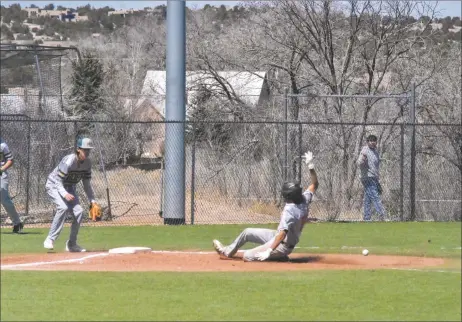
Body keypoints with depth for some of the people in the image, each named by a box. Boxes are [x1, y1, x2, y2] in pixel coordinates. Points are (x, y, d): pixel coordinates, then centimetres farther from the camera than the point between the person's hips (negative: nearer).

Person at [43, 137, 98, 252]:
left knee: (79, 211, -9)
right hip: (54, 185, -7)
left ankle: (71, 244, 5)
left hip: (69, 188, 7)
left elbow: (87, 183, 2)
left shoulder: (87, 162, -8)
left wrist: (92, 200, -7)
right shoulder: (69, 161, -29)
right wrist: (65, 194, -46)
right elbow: (58, 181, -29)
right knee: (63, 207, -31)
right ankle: (50, 240, -26)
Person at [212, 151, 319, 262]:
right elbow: (314, 184, 7)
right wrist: (310, 165, 4)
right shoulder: (304, 199, -10)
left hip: (282, 246, -10)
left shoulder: (289, 210, -33)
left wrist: (269, 251, -40)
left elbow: (282, 233, -40)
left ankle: (280, 257, -2)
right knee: (247, 232, 14)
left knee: (247, 256, -12)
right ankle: (228, 251, 31)